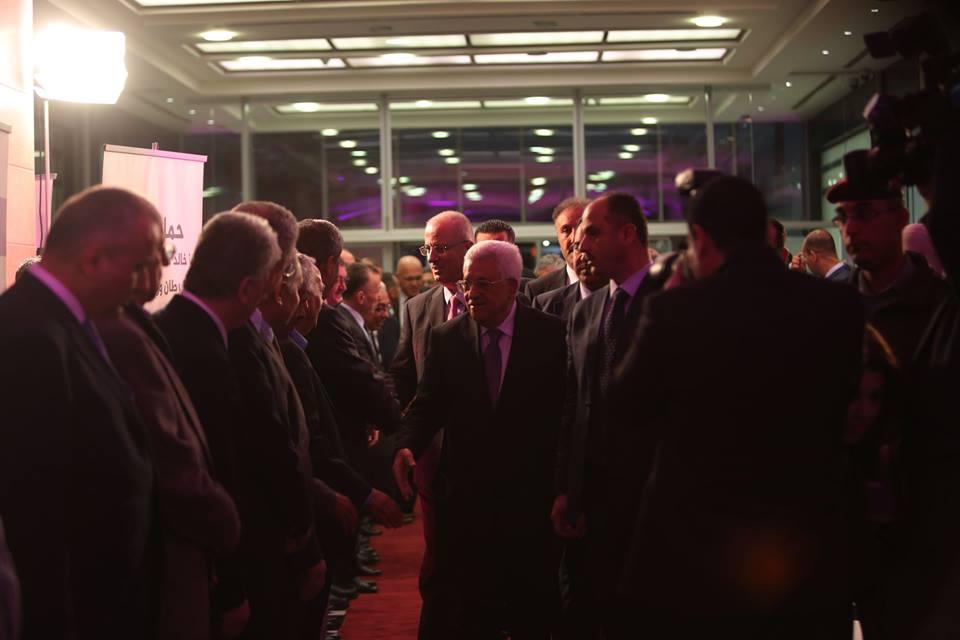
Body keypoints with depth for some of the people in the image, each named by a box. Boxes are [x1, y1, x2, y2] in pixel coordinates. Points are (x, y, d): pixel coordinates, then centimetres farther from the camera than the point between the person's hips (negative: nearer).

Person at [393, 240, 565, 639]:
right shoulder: (446, 338, 3)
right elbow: (428, 403, 1)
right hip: (466, 498, 2)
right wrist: (408, 445, -18)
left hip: (530, 498, -2)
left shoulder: (550, 334, -4)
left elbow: (567, 407, -4)